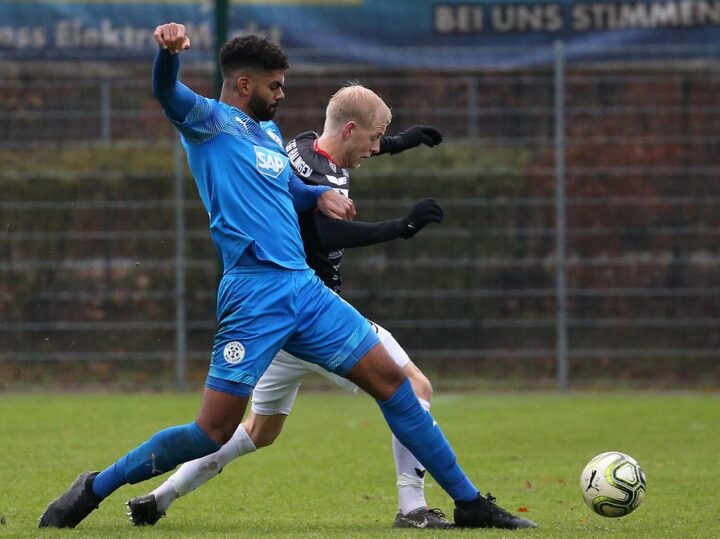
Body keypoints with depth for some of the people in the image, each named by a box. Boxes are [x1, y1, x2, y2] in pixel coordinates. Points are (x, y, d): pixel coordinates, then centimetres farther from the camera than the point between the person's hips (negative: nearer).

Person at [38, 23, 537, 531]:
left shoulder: (269, 139, 22)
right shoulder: (211, 121, -1)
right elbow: (168, 93, -22)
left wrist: (325, 194, 18)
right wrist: (169, 48, -43)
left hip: (305, 288, 8)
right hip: (253, 293, -8)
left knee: (391, 380, 4)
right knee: (214, 431, -9)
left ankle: (470, 503, 12)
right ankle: (94, 490, 7)